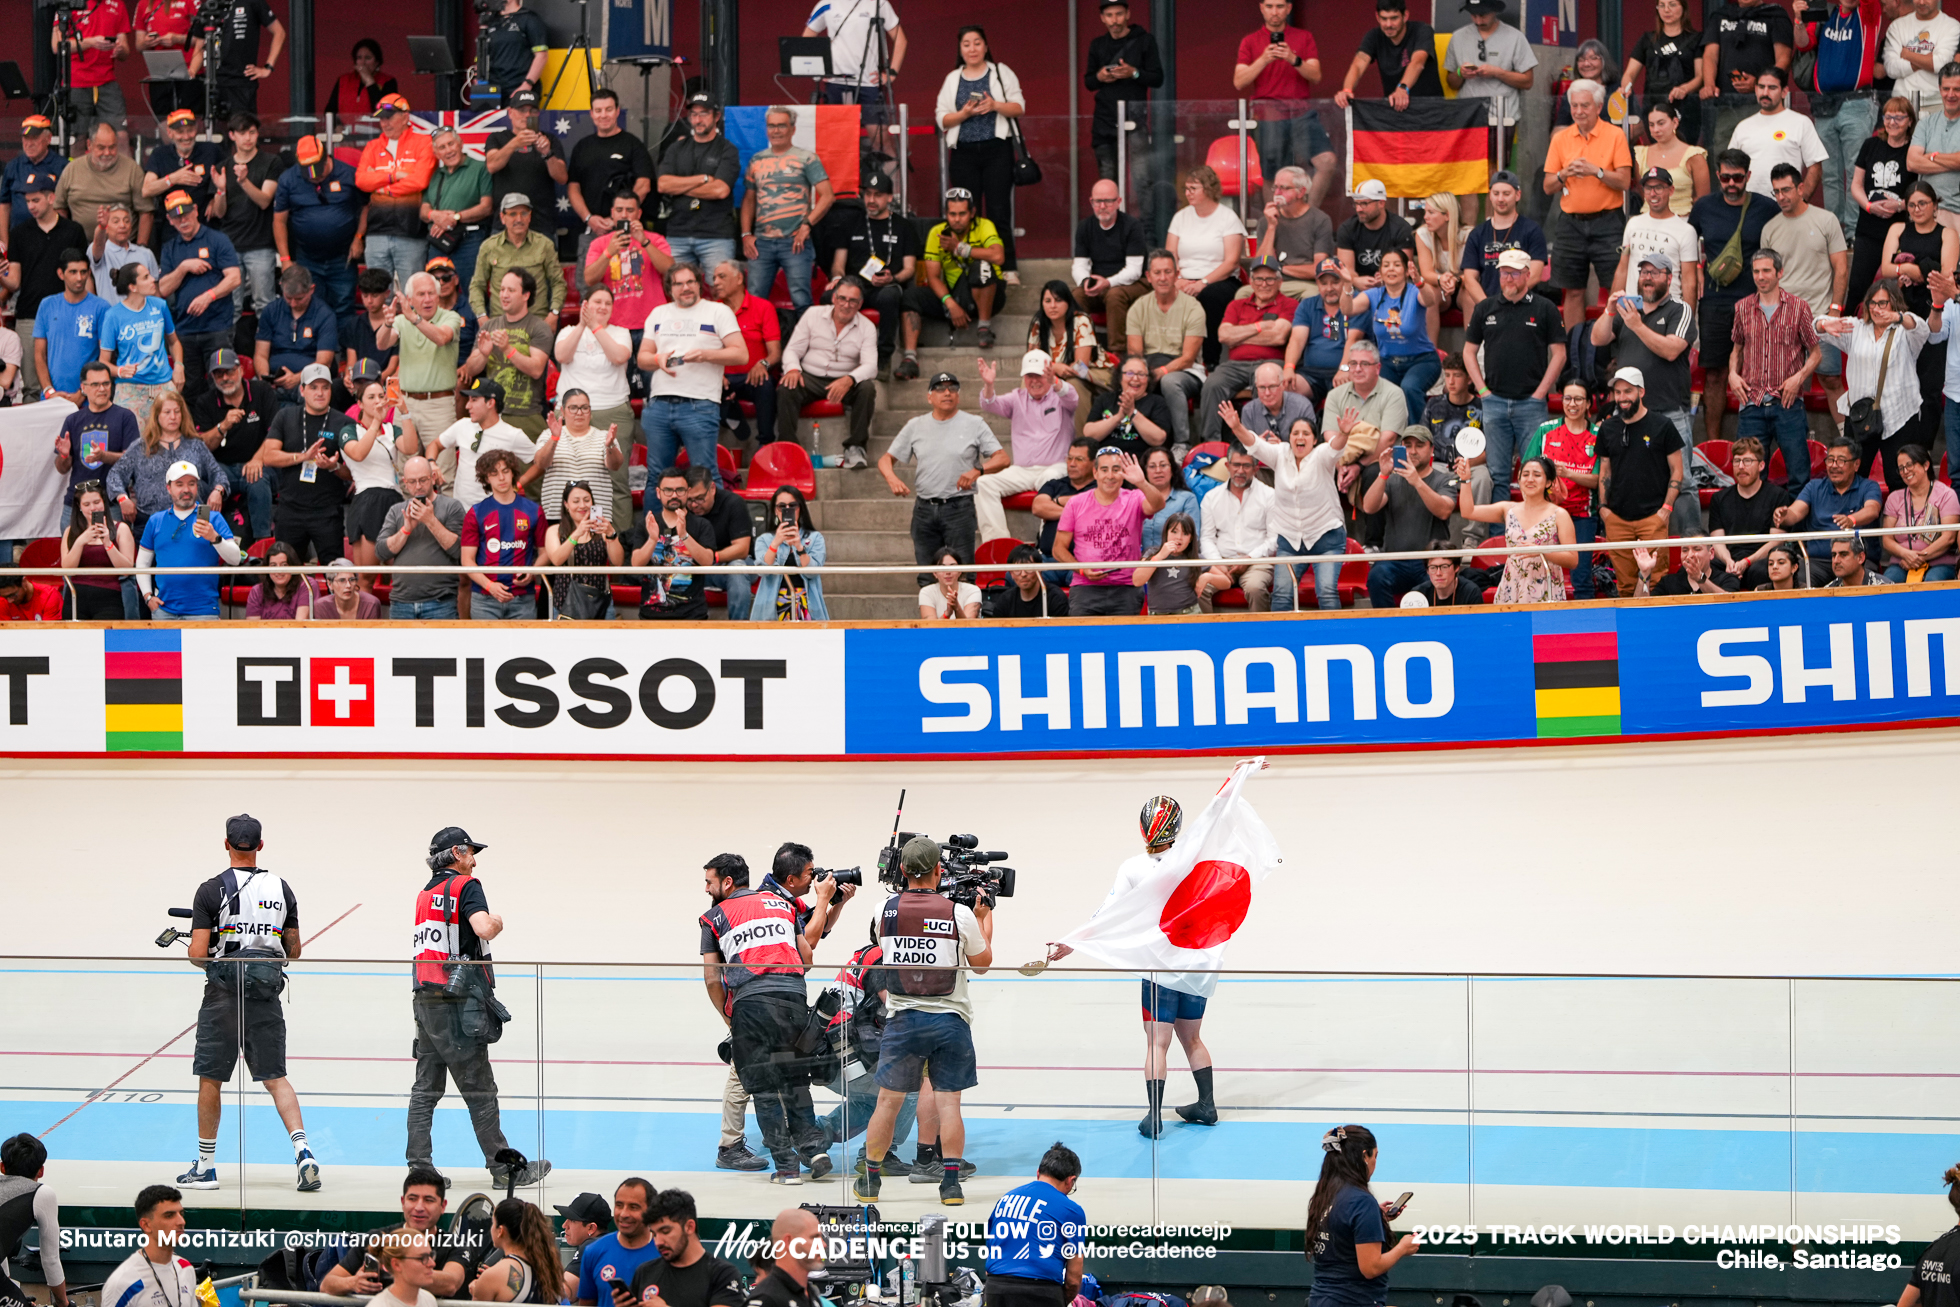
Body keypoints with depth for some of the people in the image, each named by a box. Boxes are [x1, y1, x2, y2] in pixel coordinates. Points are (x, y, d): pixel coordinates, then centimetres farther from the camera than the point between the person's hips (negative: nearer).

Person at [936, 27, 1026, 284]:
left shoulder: (1001, 73, 8)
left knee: (999, 212, -8)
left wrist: (995, 106, -15)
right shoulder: (953, 79, 13)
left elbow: (1019, 107, 3)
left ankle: (1008, 269, -6)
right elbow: (942, 118, 7)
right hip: (963, 153, 2)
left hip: (997, 149, -2)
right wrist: (965, 113, -11)